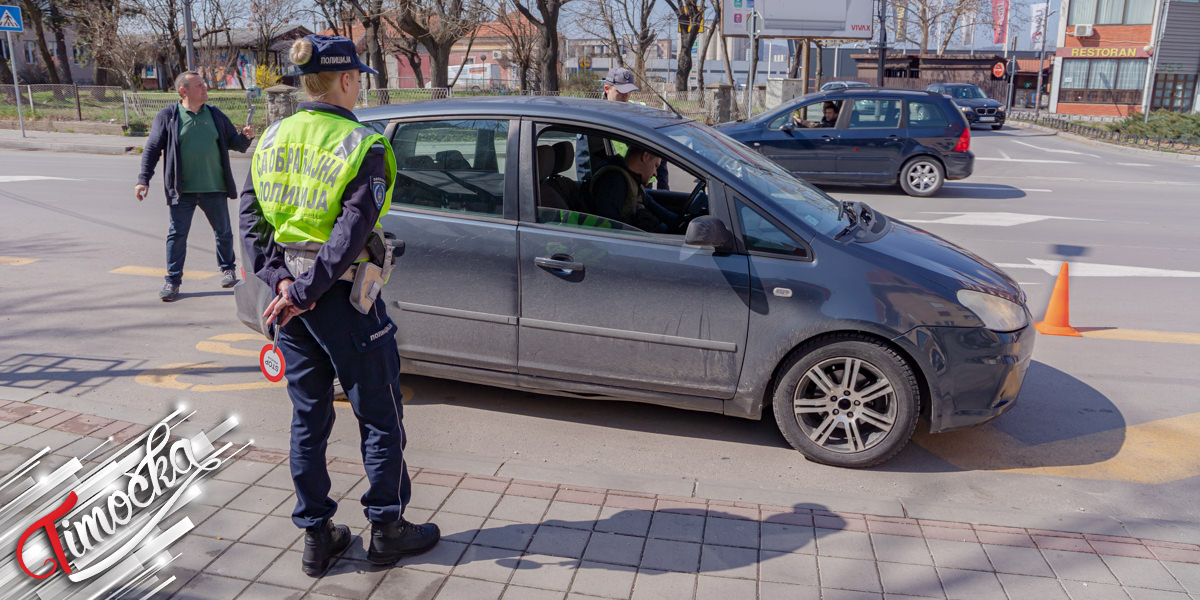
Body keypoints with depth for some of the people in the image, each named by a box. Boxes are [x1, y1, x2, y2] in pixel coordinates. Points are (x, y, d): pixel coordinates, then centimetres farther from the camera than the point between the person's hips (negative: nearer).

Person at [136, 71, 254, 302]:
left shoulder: (215, 115, 8)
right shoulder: (168, 116, 0)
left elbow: (234, 143, 13)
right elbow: (152, 149, 0)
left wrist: (245, 137, -10)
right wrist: (144, 179, -7)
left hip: (214, 188, 2)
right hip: (182, 190, -2)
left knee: (224, 231, 13)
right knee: (177, 234, 2)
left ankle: (227, 269, 33)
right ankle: (173, 279, 12)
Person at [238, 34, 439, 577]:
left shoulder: (272, 140, 7)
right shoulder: (361, 145, -12)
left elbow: (250, 218, 1)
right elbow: (352, 232, -21)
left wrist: (282, 280, -6)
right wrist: (303, 292, -16)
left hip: (291, 295, 6)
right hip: (343, 299, -6)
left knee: (308, 418, 15)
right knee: (380, 416, 10)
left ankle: (316, 536, 25)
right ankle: (387, 530, 22)